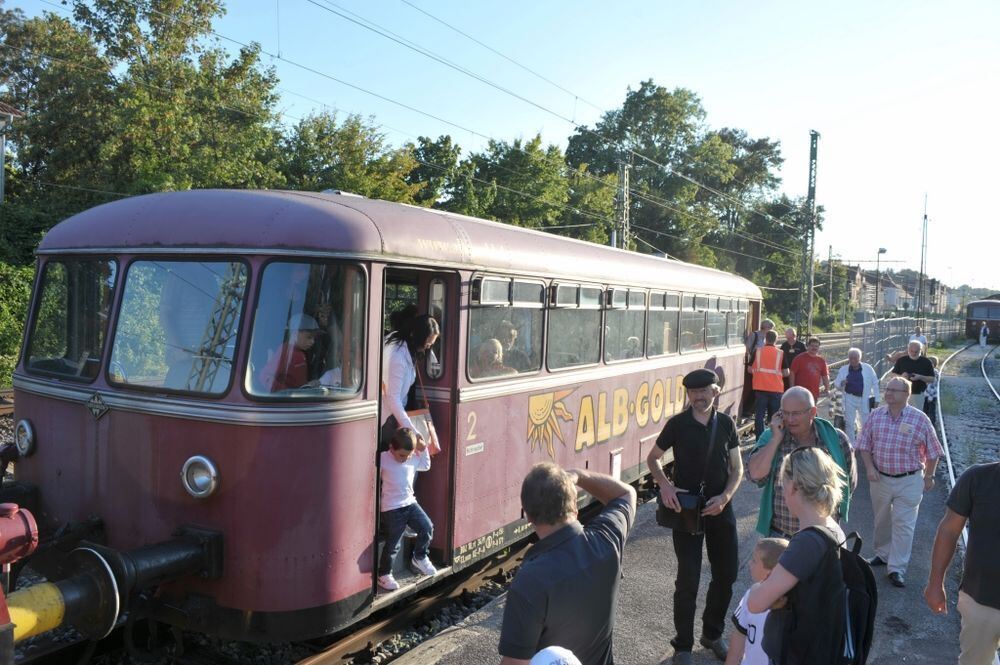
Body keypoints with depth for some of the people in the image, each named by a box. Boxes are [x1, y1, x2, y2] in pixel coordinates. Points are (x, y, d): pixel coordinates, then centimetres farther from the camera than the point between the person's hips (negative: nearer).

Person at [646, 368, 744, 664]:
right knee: (688, 580, -1)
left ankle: (713, 634, 35)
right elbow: (652, 458, 3)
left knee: (727, 574, 12)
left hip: (719, 508, 3)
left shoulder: (726, 424, 1)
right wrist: (664, 484, -15)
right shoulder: (677, 424, -7)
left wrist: (725, 497, -12)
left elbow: (737, 468, 4)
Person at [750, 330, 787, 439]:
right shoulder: (780, 353, -2)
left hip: (760, 388, 0)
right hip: (776, 389, 0)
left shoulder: (757, 351, -1)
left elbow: (750, 370, 5)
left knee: (759, 415, 4)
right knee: (775, 416, 10)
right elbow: (786, 373, -1)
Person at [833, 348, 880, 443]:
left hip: (865, 399, -1)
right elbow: (836, 384, 5)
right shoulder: (843, 369, 2)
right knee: (849, 423, 7)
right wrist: (841, 384, -19)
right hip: (849, 399, 1)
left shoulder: (868, 368, 0)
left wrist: (876, 399, 0)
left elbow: (875, 384, 3)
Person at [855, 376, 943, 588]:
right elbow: (864, 445, 5)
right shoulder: (875, 416, -2)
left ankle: (897, 569, 4)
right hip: (880, 478, 3)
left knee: (903, 524, -2)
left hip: (909, 481, -3)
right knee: (882, 520, 17)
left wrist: (928, 477, 2)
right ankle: (882, 554, 37)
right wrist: (869, 467, -7)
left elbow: (932, 451, -1)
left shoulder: (919, 419, -10)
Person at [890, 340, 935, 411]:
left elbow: (932, 379, 0)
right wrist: (901, 376, -14)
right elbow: (893, 374, 8)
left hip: (918, 394, -1)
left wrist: (920, 377, -18)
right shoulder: (901, 360, 3)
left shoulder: (926, 362, -1)